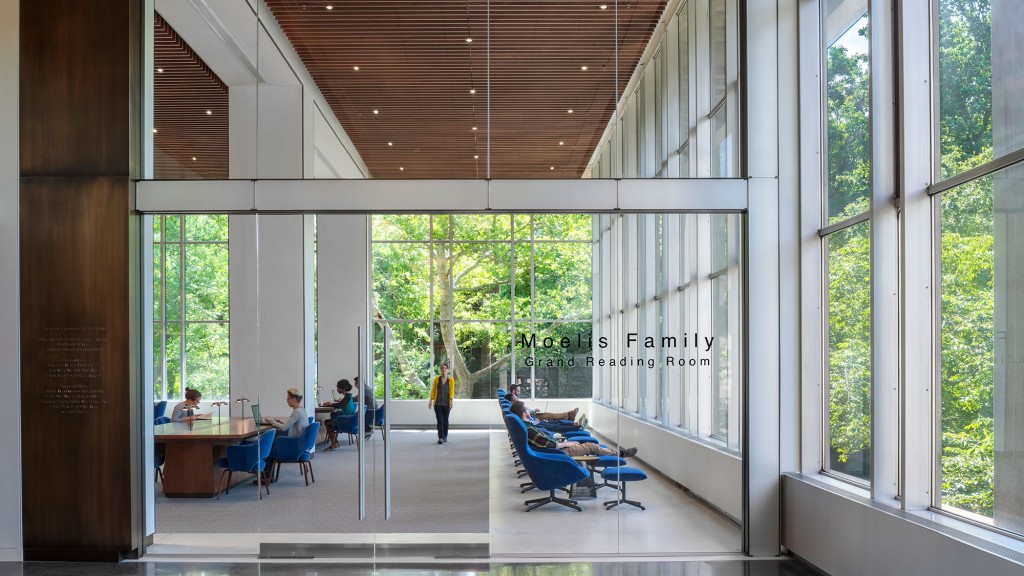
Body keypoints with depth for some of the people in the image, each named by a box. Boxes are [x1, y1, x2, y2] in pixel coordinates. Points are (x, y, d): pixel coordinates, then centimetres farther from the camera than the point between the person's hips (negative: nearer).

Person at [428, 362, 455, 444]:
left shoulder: (451, 380, 1)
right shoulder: (436, 379, 4)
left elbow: (452, 391, -7)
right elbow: (433, 390, 5)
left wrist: (452, 401, -19)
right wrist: (430, 401, 0)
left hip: (446, 404, 0)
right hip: (437, 404, 0)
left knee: (445, 420, 11)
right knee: (440, 421, -11)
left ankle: (445, 436, 28)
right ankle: (440, 438, -16)